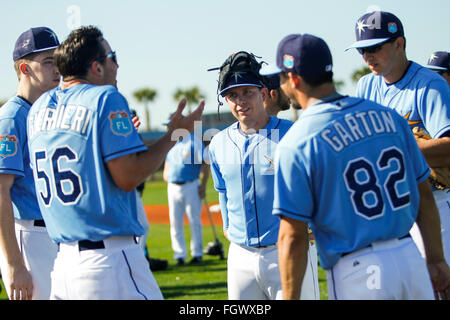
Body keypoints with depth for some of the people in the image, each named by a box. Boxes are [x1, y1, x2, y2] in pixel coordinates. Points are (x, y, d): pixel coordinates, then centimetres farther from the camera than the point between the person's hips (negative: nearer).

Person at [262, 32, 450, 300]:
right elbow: (424, 195, 11)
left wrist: (290, 298, -4)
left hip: (357, 275, -4)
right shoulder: (388, 116, 7)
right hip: (411, 259, 5)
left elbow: (293, 236, -11)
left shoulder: (296, 144, -9)